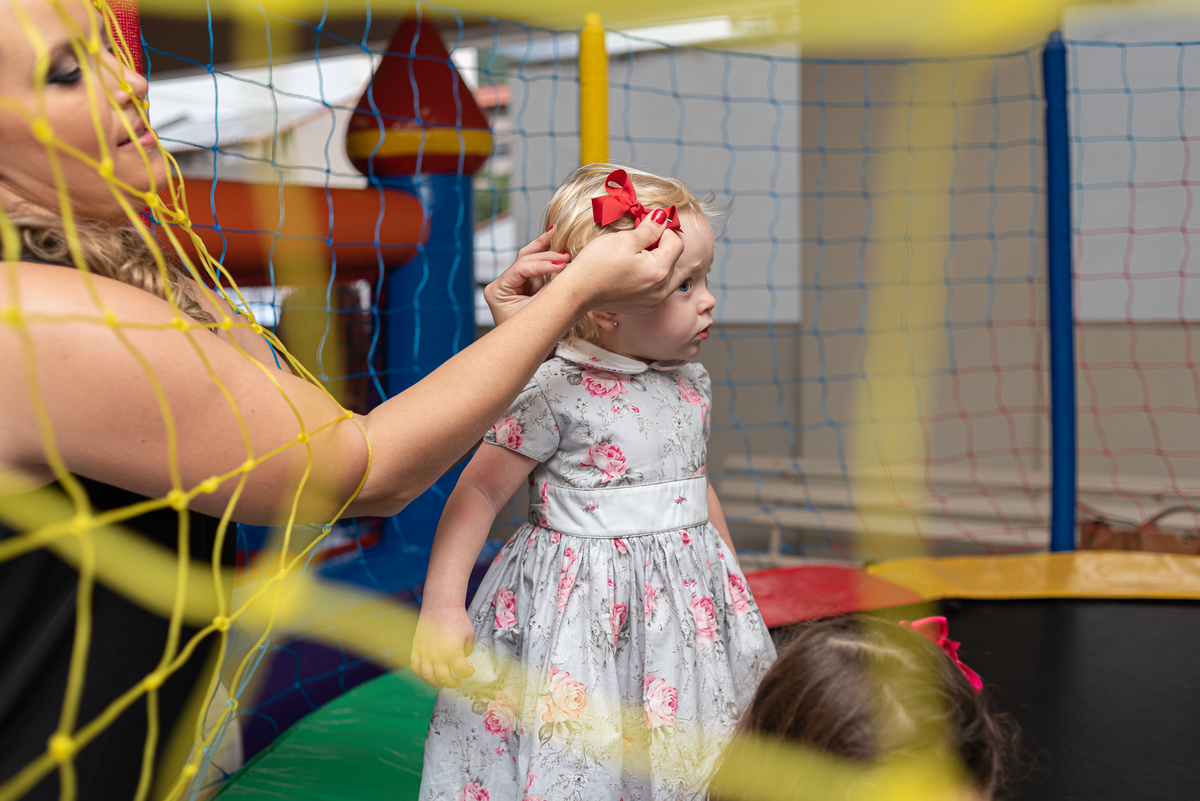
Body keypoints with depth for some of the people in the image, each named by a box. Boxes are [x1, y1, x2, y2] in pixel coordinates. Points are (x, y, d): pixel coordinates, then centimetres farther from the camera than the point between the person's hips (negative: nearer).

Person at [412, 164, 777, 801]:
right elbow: (478, 494, -14)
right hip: (584, 605, -6)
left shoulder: (689, 383, 5)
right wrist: (441, 605, -17)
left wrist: (732, 578, 24)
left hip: (688, 597, 7)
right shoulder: (552, 392, -17)